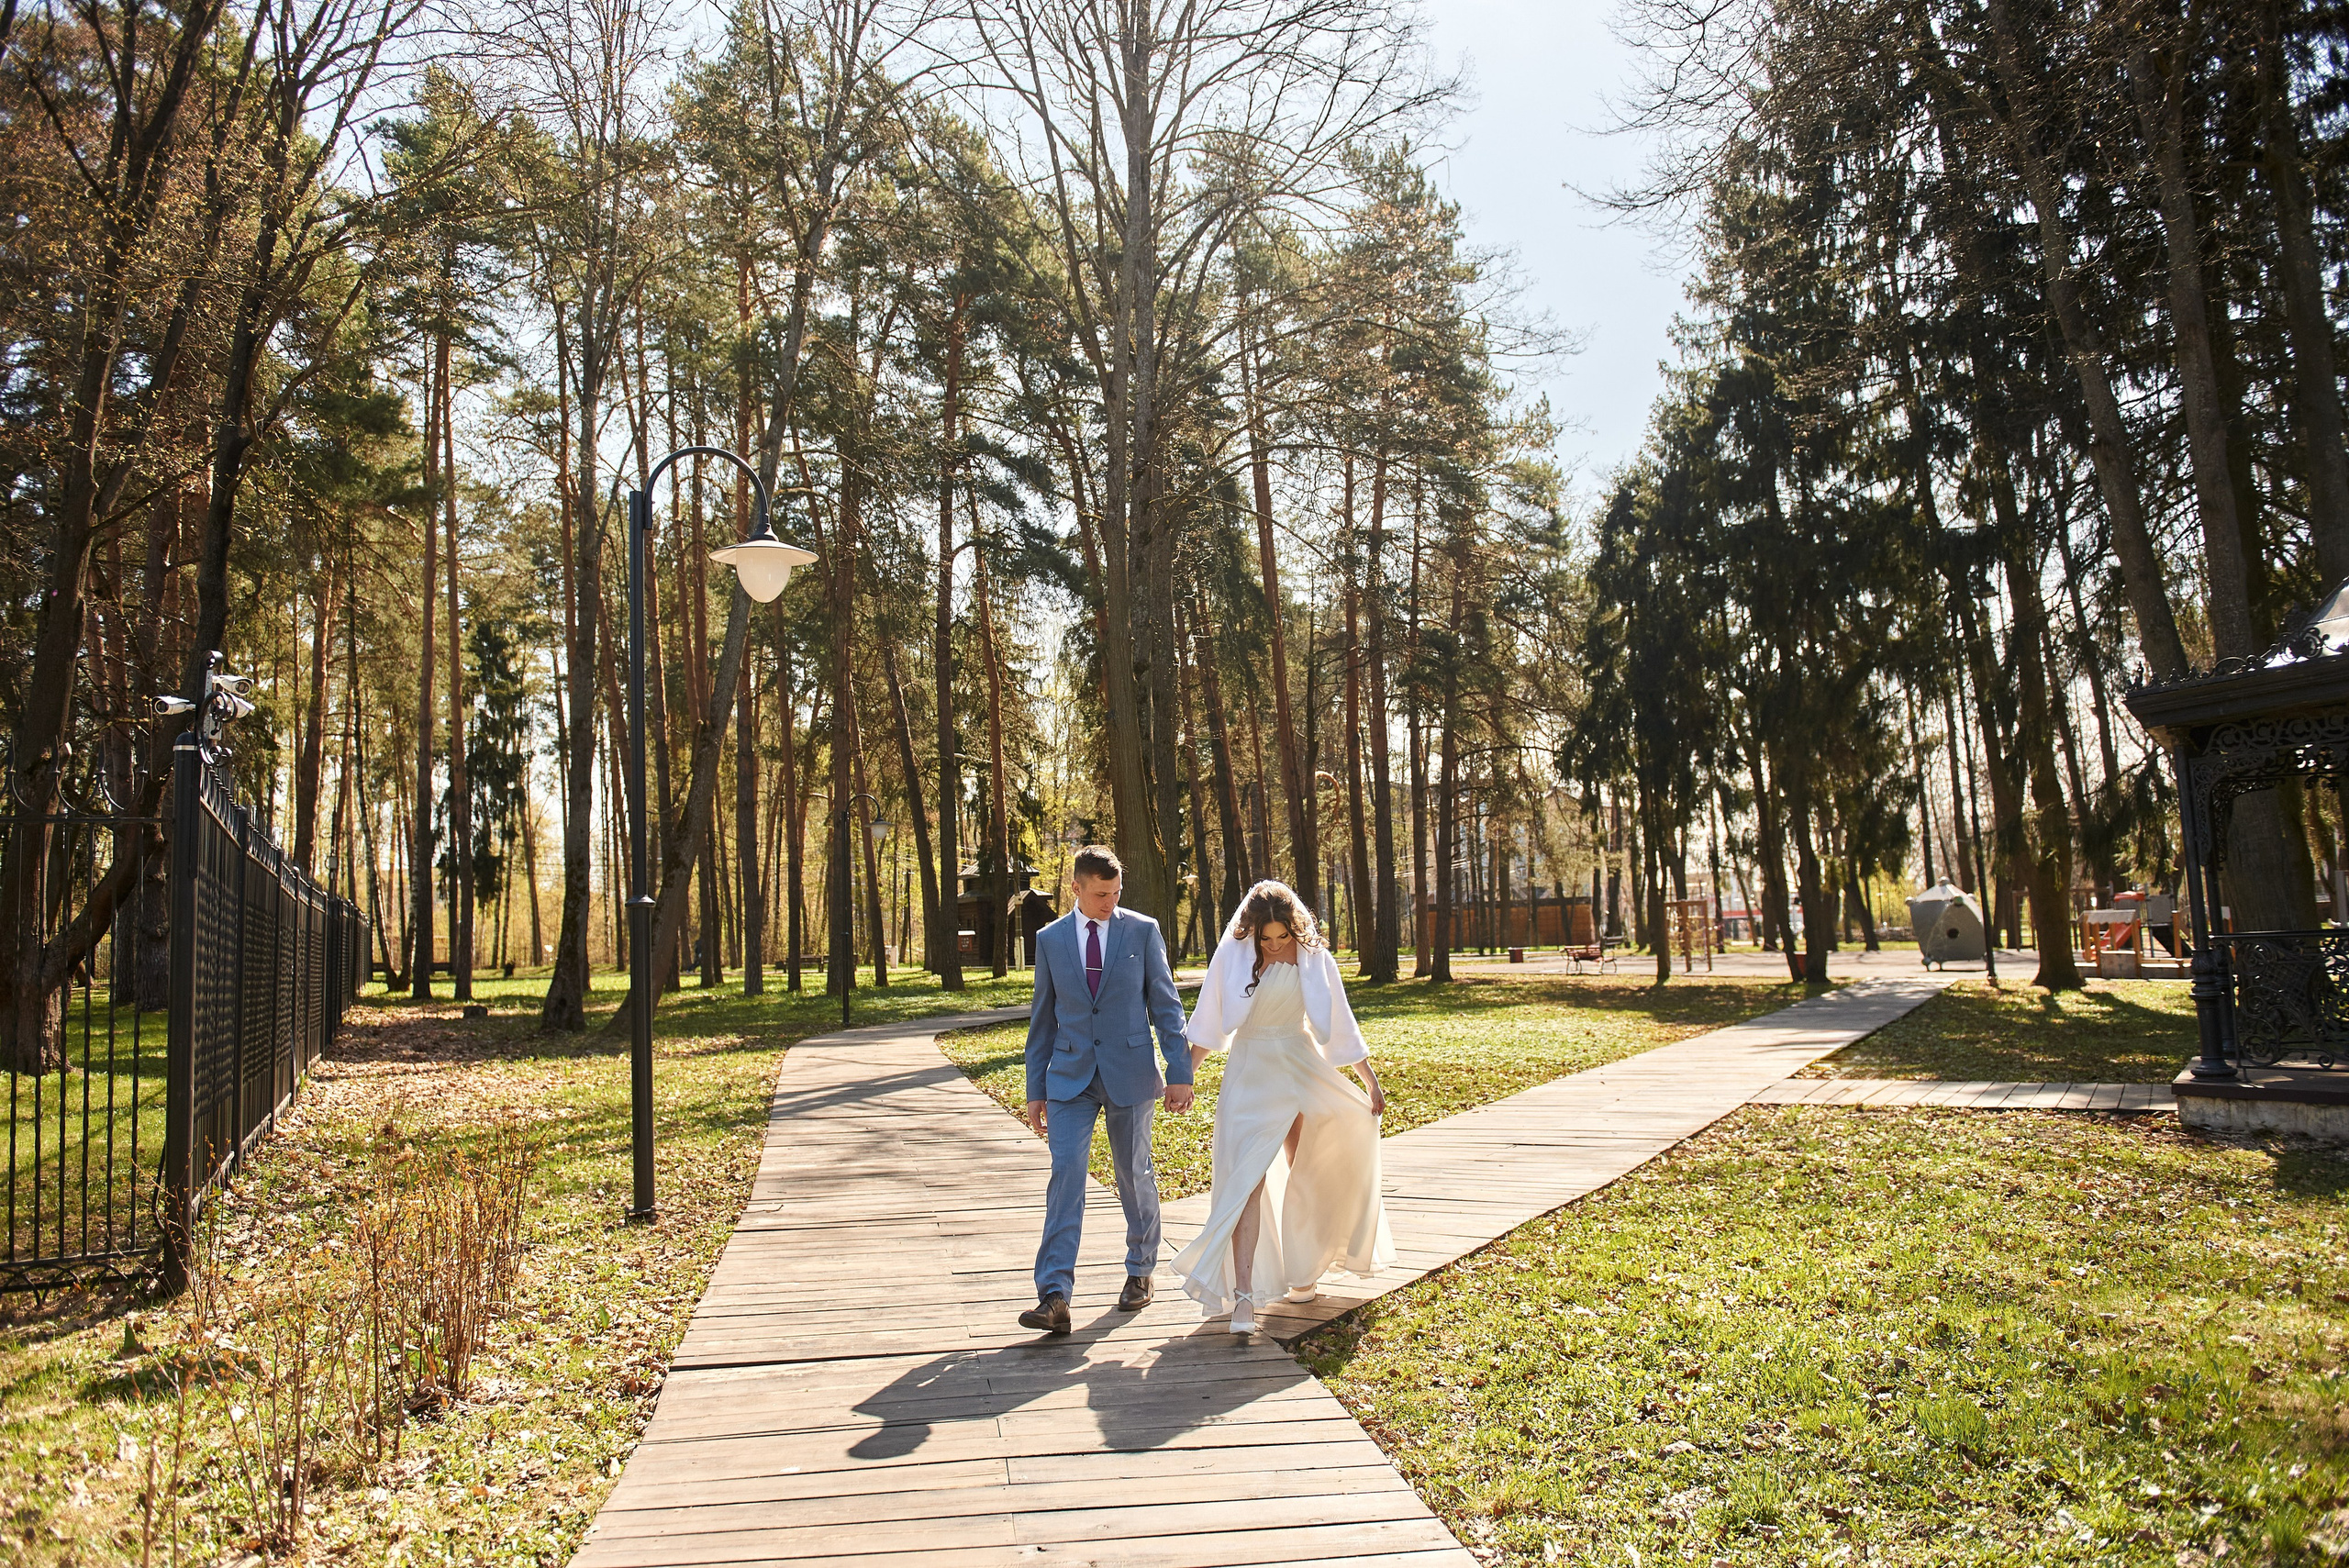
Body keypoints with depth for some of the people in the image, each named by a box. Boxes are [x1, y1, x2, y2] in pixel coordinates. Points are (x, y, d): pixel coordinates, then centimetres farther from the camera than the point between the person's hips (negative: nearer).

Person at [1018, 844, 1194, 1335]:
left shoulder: (1142, 931, 0)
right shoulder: (1050, 939, 5)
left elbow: (1165, 1004, 1)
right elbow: (1043, 1019, 9)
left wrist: (1180, 1073, -4)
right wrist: (1036, 1090, 8)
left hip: (1130, 1073, -1)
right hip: (1071, 1076, 1)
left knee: (1135, 1175, 10)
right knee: (1066, 1174, -11)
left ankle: (1140, 1271, 31)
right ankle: (1054, 1295, -14)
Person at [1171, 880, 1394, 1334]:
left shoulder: (1312, 957, -5)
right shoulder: (1232, 956, -9)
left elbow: (1340, 1023, 3)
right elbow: (1210, 1024, 0)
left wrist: (1370, 1079, 6)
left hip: (1302, 1069, 2)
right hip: (1250, 1072, -2)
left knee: (1304, 1175, 12)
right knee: (1247, 1179, -11)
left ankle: (1303, 1271, 31)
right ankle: (1243, 1293, -15)